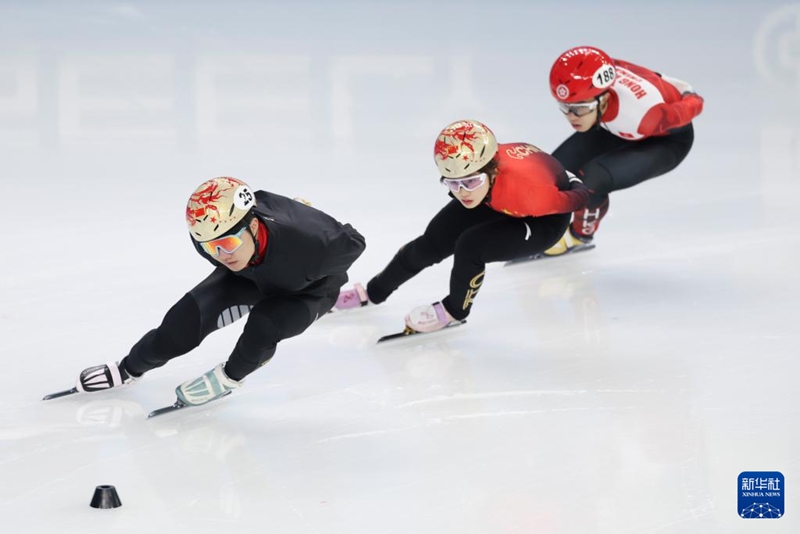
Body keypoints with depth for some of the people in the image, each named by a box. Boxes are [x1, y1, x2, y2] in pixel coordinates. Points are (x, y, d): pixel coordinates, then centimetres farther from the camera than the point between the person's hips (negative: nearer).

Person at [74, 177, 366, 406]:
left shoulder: (309, 241, -46)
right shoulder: (209, 236, -32)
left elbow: (352, 244, -24)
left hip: (311, 287, -3)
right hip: (253, 273, 4)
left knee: (265, 323, -30)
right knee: (193, 312, -13)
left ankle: (230, 377, -1)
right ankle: (130, 368, 9)